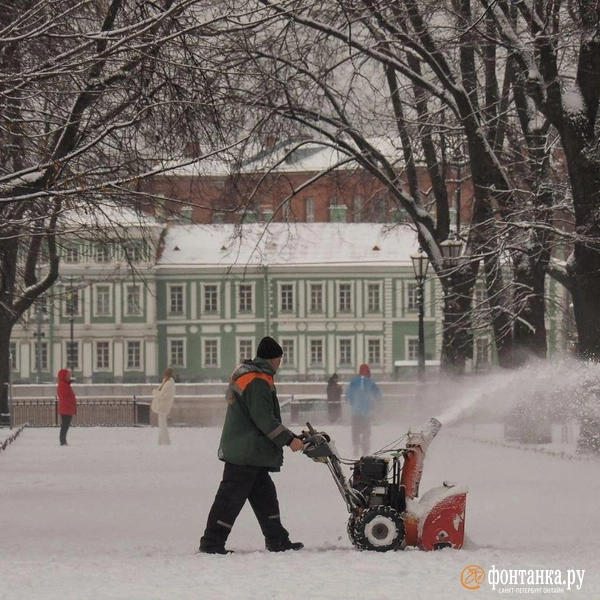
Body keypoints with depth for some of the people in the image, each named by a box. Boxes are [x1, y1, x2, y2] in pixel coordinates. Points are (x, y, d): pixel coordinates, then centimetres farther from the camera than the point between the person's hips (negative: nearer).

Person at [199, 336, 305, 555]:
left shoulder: (243, 374, 15)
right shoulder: (258, 381, -18)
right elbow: (265, 420, -22)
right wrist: (289, 440, -17)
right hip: (246, 452, -11)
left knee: (265, 495, 14)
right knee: (231, 498, -7)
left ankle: (277, 540, 20)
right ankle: (212, 543, -5)